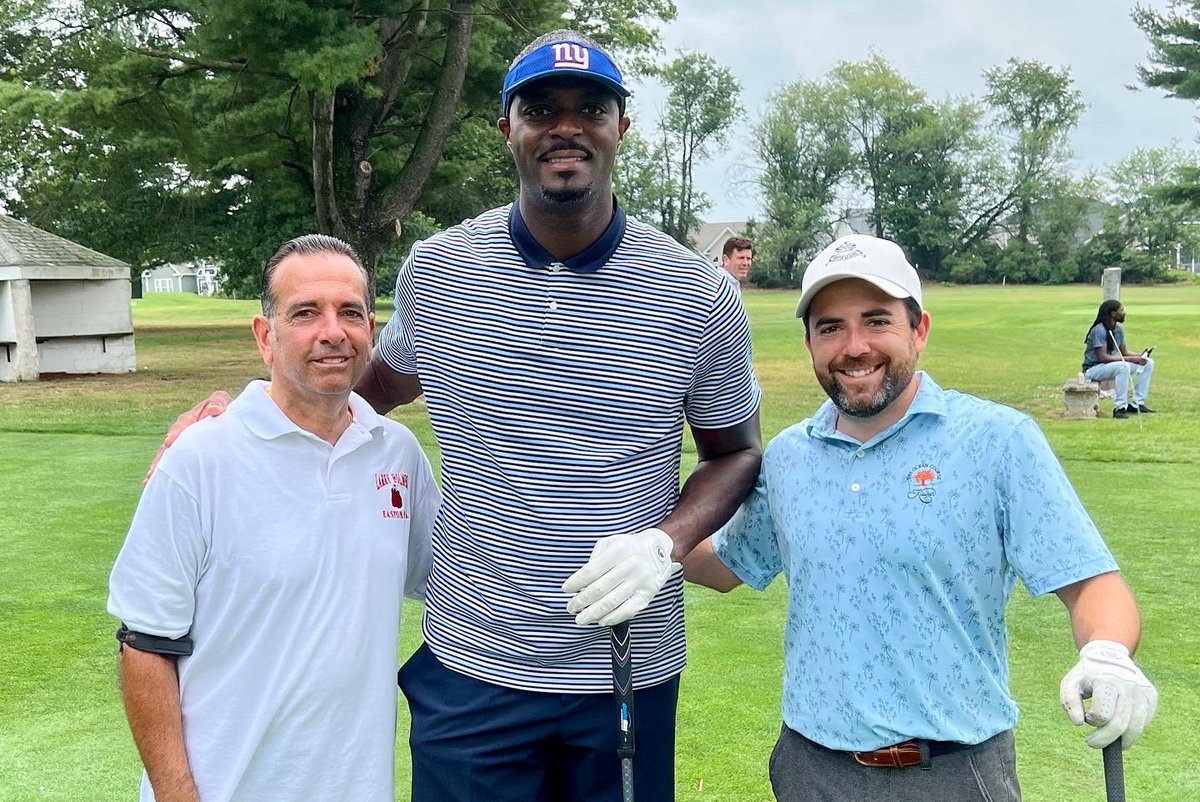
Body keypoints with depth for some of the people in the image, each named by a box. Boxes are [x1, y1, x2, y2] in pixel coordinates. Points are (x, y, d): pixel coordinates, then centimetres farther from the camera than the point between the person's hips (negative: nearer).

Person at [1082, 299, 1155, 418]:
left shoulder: (1118, 329, 6)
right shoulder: (1099, 330, -21)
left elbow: (1124, 352, 12)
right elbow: (1102, 357, -28)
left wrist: (1139, 356, -10)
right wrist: (1130, 359, -29)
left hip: (1110, 366, 9)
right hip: (1093, 369, -9)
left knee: (1148, 363, 2)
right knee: (1123, 366, -37)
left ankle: (1137, 404, 3)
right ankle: (1120, 408, -29)